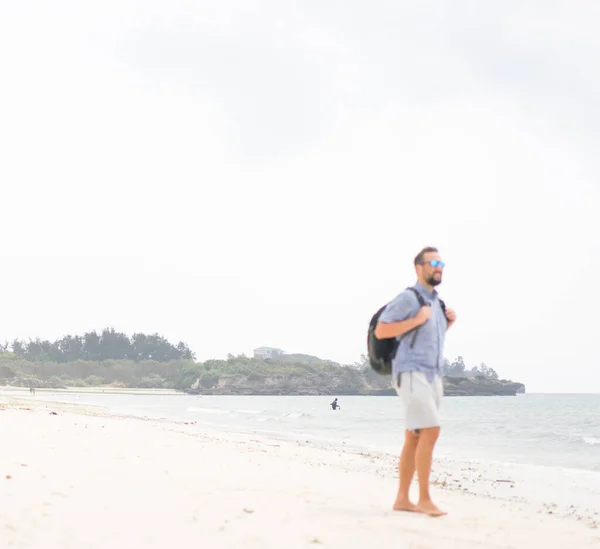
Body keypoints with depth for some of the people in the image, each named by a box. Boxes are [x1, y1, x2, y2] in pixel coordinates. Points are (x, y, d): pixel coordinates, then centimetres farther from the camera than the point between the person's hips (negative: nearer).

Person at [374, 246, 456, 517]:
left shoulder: (436, 302, 19)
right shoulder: (408, 298, -8)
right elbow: (380, 331, -14)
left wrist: (448, 323, 10)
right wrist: (417, 320, -17)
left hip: (432, 376, 9)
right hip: (411, 374, -9)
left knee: (414, 439, 6)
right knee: (430, 431, -17)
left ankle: (402, 499, 9)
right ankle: (424, 499, -13)